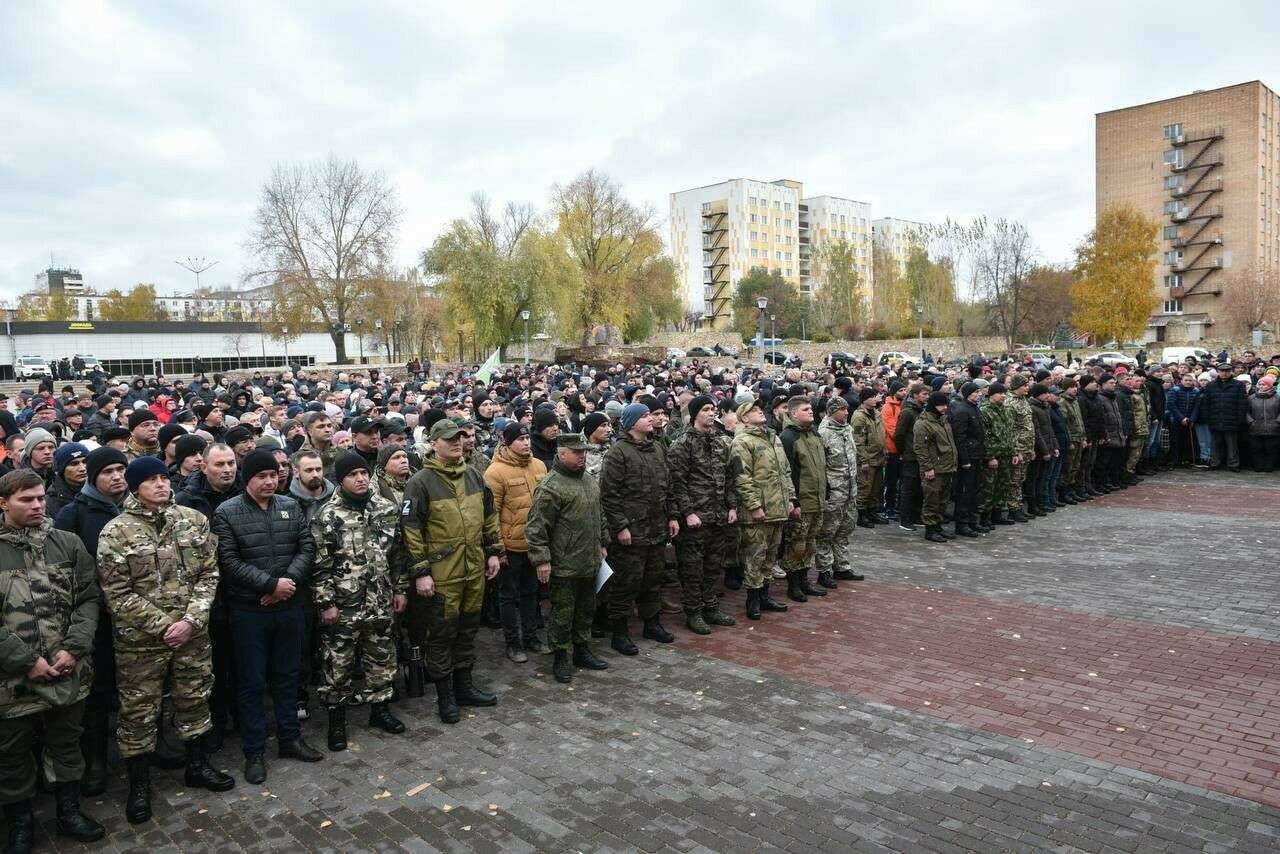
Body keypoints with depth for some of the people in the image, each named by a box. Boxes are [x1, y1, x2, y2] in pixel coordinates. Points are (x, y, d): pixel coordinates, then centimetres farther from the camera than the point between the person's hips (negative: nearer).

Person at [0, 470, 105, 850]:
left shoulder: (68, 543, 1)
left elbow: (88, 599, 1)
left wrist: (73, 649, -11)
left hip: (68, 671, 2)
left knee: (66, 745, 17)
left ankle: (69, 813, 35)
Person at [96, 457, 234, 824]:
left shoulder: (194, 520, 0)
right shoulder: (116, 532, -9)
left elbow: (209, 574, 1)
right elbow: (117, 594, -11)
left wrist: (191, 619, -11)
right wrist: (163, 625, -14)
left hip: (193, 633, 3)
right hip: (140, 639, -3)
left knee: (194, 699, 16)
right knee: (139, 710, 8)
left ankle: (198, 765, 35)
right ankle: (139, 783, 26)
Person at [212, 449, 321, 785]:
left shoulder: (290, 506, 4)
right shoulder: (227, 513, -8)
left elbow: (307, 547, 1)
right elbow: (229, 561, -15)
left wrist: (290, 581, -15)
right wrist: (271, 584, -19)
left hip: (290, 607, 4)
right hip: (248, 611, -4)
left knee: (287, 676, 15)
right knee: (252, 682, 7)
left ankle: (290, 739, 29)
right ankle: (254, 752, 19)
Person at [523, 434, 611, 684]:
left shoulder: (590, 482, 10)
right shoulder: (550, 486, -17)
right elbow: (536, 527, -19)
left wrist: (603, 543, 22)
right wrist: (541, 560, -20)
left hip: (590, 563, 8)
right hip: (564, 566, -8)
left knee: (586, 609, 18)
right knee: (563, 613, 3)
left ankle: (582, 651, 33)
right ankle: (560, 658, 17)